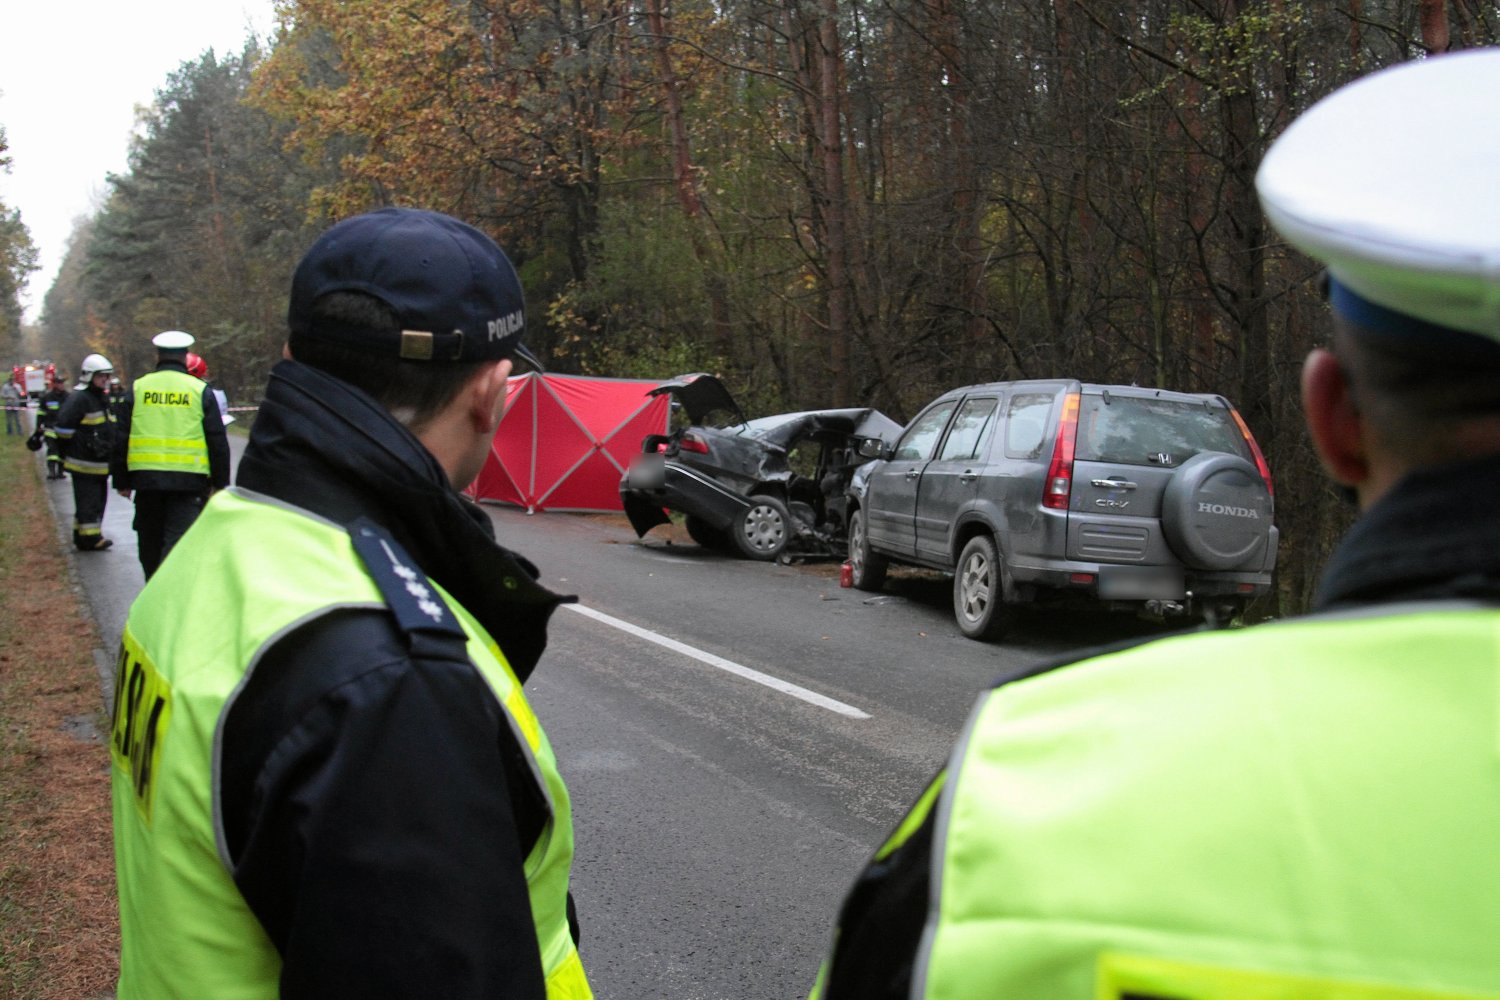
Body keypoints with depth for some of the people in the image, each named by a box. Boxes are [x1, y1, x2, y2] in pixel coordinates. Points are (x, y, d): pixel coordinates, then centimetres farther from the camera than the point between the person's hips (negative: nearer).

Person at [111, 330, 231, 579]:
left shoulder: (137, 389, 6)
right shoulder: (200, 391, 1)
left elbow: (121, 439, 7)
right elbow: (218, 442, 1)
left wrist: (121, 481, 14)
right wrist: (220, 483, 8)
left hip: (146, 477, 3)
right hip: (188, 480, -2)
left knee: (150, 540, 17)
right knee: (179, 540, -5)